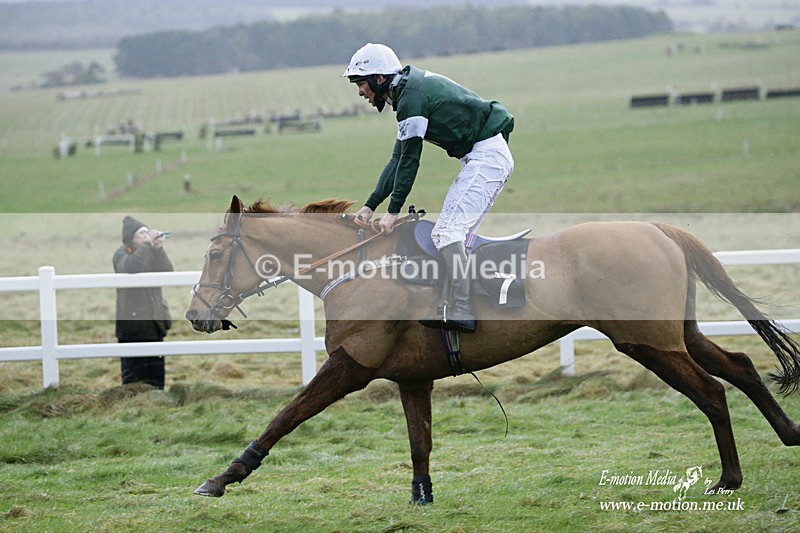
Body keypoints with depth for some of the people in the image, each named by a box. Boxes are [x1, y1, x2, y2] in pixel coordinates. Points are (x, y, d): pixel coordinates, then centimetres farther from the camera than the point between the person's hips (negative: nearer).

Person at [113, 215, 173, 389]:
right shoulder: (122, 254, -2)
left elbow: (167, 272, -2)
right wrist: (146, 245, -23)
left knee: (155, 367, 8)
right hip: (131, 321, -5)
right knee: (133, 371, -6)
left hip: (154, 321, 5)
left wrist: (159, 249, -14)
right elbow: (129, 268, -25)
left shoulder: (152, 253, 13)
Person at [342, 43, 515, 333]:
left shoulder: (412, 96, -14)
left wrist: (393, 211, -7)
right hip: (486, 158, 11)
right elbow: (398, 159, 20)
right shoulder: (409, 92, 18)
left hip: (486, 155, -11)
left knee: (448, 231, -15)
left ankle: (460, 313, -20)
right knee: (455, 231, 11)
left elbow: (409, 160, -13)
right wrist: (370, 206, 18)